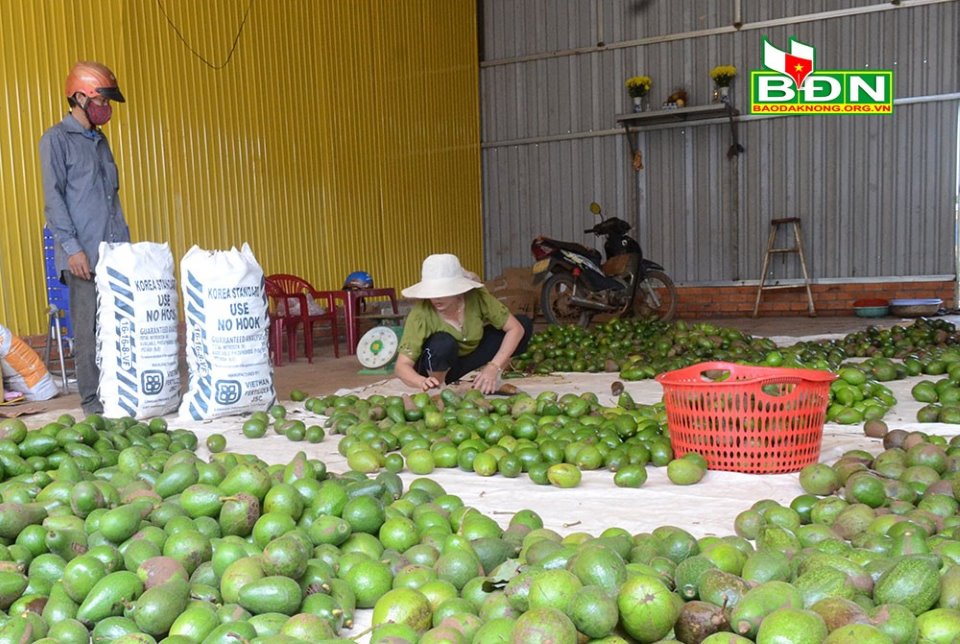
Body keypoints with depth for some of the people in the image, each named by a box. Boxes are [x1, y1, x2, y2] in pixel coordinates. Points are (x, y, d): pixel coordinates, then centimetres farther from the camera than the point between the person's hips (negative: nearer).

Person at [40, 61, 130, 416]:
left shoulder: (100, 140, 19)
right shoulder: (56, 139, -1)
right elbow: (53, 198, -7)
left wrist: (125, 241, 16)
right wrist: (72, 247, -14)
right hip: (84, 254, -6)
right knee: (89, 329, -2)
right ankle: (92, 398, 6)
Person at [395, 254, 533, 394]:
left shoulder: (476, 297, -25)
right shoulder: (421, 313, -31)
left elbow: (516, 328, -23)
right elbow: (401, 366, -33)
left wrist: (493, 368, -32)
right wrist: (422, 382, -54)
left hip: (470, 353, 3)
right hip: (438, 367, -3)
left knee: (525, 323, -14)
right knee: (443, 342, -40)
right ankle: (437, 389, -13)